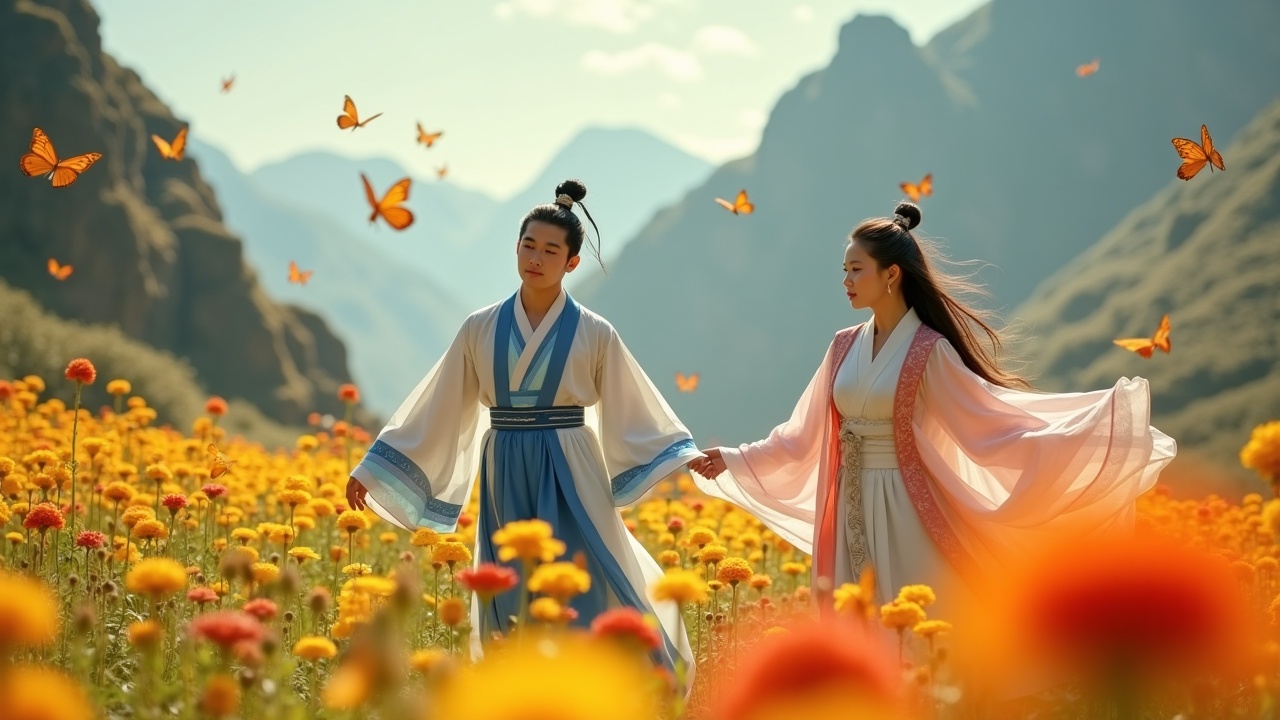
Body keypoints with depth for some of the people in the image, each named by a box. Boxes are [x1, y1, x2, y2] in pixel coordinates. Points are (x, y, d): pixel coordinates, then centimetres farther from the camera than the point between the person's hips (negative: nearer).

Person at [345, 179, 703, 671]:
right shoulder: (480, 329, 4)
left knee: (586, 603, -9)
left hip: (570, 481, -2)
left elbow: (632, 414, 3)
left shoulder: (594, 334, 0)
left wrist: (689, 457, -9)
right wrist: (373, 470, 6)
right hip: (506, 482, 2)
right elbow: (438, 410, 8)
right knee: (515, 614, 2)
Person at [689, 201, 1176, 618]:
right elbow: (804, 435, 14)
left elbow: (991, 423, -11)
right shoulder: (844, 347, 9)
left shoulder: (929, 351, -8)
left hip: (906, 513, -6)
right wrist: (734, 460, 13)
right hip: (850, 514, 6)